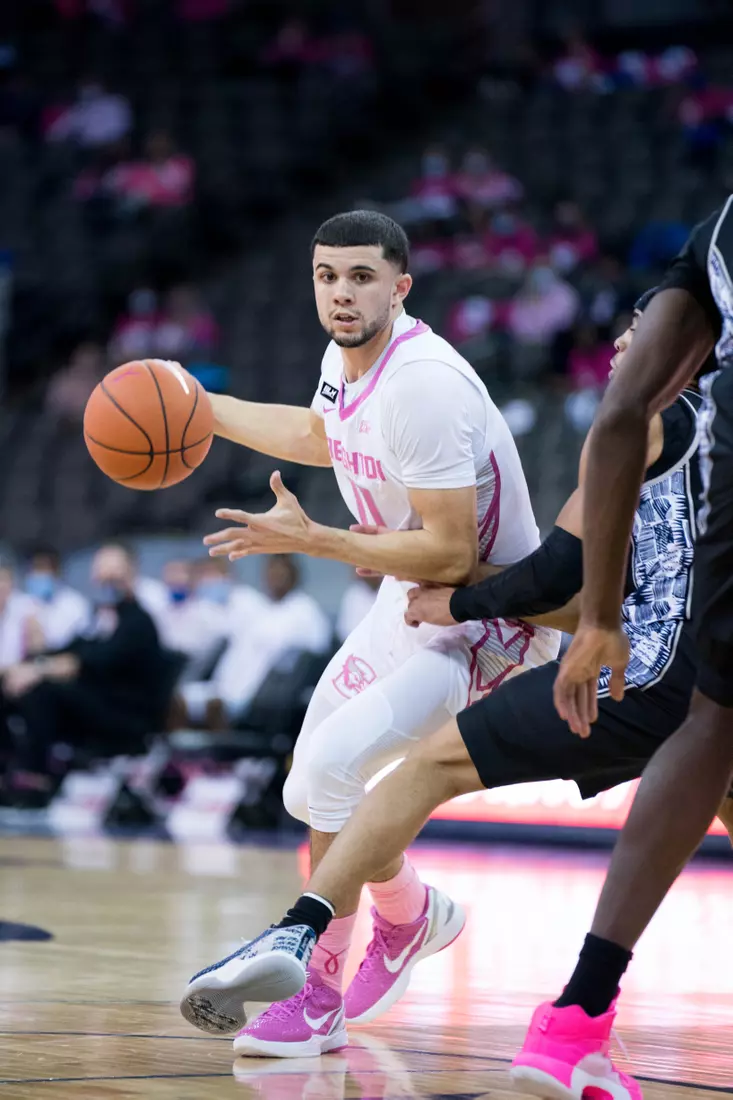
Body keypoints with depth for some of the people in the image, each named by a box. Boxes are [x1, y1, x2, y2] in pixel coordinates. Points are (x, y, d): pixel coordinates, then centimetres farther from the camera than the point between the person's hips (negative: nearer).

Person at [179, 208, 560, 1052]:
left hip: (485, 618, -9)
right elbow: (322, 436, 25)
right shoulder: (347, 358, 0)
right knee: (311, 791, 15)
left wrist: (311, 541, -29)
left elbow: (451, 555, -30)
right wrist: (203, 409, 22)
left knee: (333, 761, -25)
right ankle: (414, 916, 43)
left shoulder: (423, 385, -29)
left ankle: (319, 995, -11)